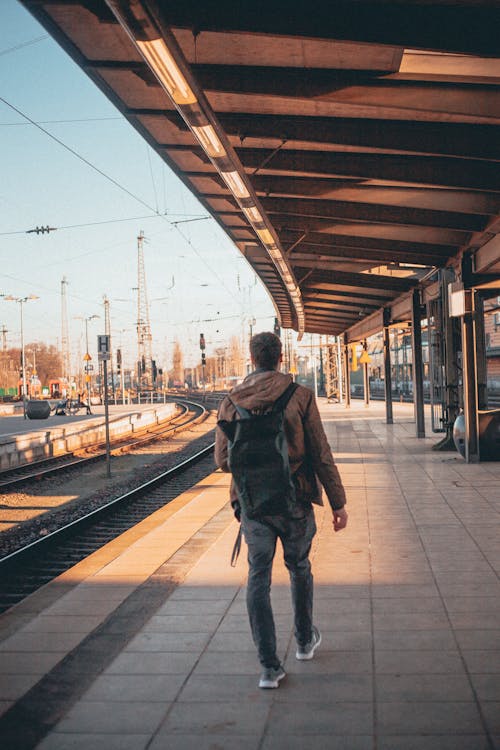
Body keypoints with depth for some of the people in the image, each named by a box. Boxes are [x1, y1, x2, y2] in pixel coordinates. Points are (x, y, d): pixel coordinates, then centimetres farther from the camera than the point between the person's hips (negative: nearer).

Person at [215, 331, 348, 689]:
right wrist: (338, 502, -3)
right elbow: (321, 454, -9)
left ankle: (270, 666, 6)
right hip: (294, 499, -1)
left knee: (259, 578, 7)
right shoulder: (300, 396, -8)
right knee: (299, 567, 20)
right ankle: (305, 640, 38)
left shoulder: (231, 402, -2)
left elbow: (222, 460, -1)